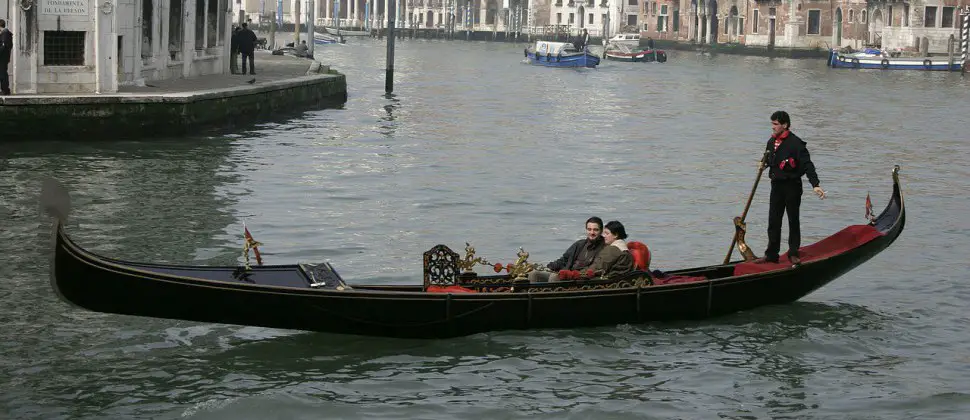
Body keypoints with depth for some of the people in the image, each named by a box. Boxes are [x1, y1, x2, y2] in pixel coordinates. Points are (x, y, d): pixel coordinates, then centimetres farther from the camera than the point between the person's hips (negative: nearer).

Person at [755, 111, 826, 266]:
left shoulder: (795, 143, -15)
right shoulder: (771, 142, 8)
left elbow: (807, 165, -20)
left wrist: (815, 185, -28)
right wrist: (764, 164, 0)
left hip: (792, 186, -6)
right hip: (776, 186, 7)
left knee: (793, 221, 5)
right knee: (773, 222, 9)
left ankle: (793, 254, 14)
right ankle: (771, 254, 15)